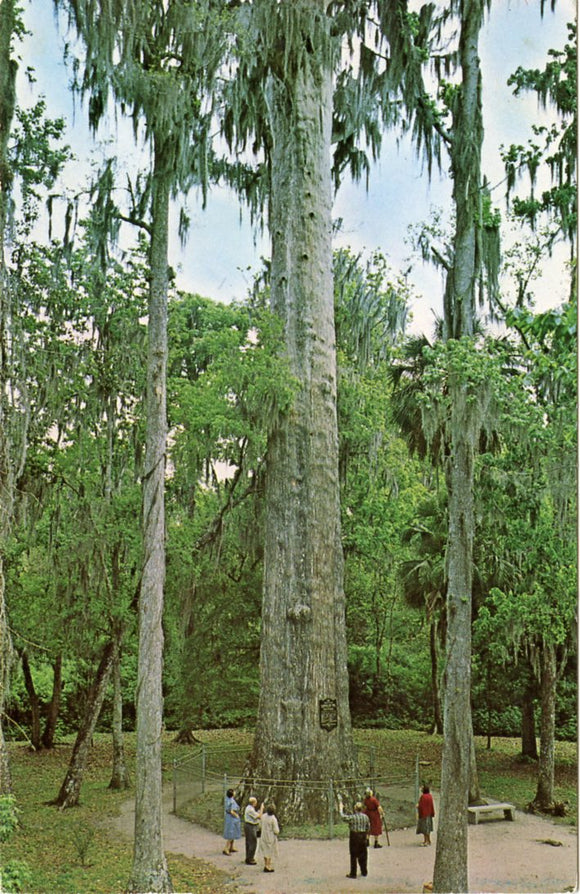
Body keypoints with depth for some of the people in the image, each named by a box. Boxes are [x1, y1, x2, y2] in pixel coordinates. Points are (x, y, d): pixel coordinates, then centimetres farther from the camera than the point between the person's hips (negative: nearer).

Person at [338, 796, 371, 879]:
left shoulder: (352, 817, -16)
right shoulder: (365, 817, 0)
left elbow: (343, 816, -12)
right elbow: (368, 827, 9)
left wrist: (341, 808, 2)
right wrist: (366, 835, 23)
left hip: (354, 836, -5)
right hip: (363, 837, 5)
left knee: (353, 856, 3)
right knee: (363, 855, 17)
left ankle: (353, 874, 6)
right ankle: (364, 872, 26)